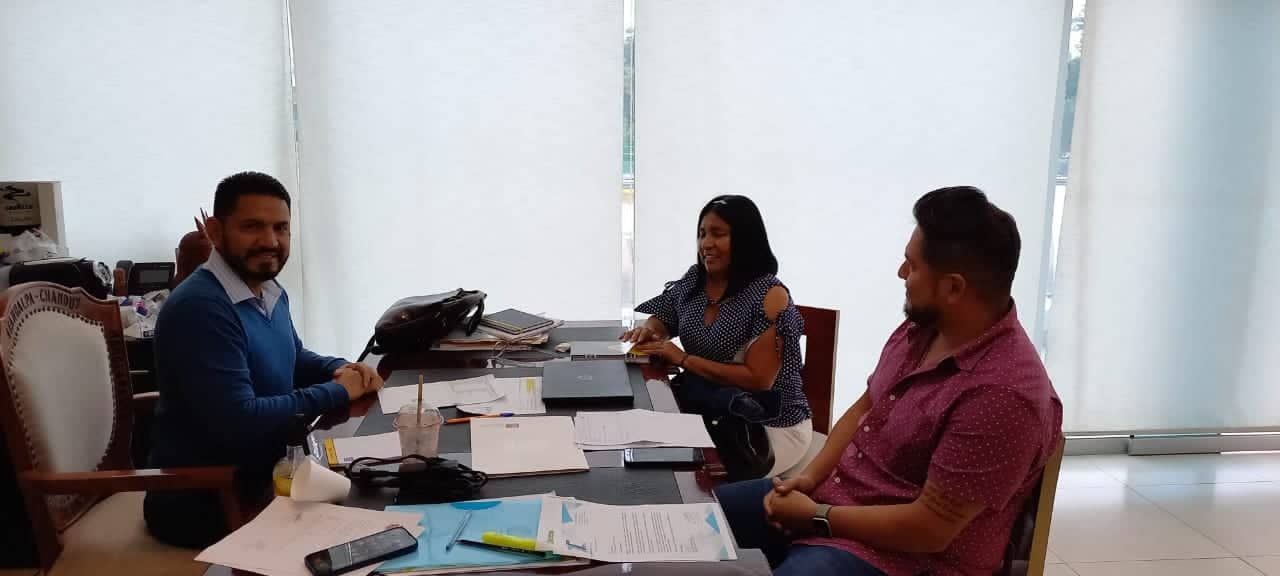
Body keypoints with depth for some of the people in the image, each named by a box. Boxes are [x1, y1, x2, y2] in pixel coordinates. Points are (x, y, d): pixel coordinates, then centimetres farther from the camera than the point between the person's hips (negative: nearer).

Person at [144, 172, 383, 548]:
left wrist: (339, 369, 1)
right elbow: (239, 422, -31)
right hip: (204, 503, -8)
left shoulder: (270, 291, 5)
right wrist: (337, 391, -19)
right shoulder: (201, 307, -25)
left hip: (263, 476, 8)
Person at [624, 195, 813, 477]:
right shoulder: (695, 279, 2)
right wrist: (647, 329, -7)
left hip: (769, 426, -6)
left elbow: (757, 380, -22)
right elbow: (662, 320, 18)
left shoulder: (770, 296, -17)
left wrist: (683, 359, -22)